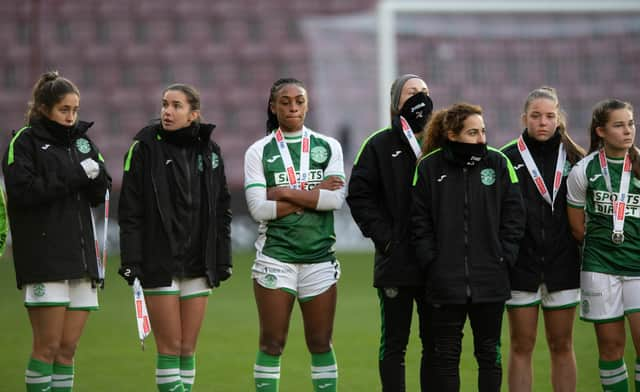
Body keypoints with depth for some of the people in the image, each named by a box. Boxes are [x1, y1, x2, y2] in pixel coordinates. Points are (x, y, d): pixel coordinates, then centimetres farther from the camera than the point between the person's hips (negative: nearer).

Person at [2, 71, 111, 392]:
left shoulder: (82, 140, 16)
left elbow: (100, 196, 14)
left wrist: (96, 174, -8)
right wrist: (74, 177, -15)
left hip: (81, 255, 6)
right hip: (43, 258, -6)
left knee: (68, 348, 5)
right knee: (48, 346, -8)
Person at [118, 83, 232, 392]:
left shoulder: (209, 150, 7)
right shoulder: (145, 147, -4)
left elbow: (222, 210, 12)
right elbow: (130, 210, -6)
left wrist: (222, 259, 8)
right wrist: (131, 260, -11)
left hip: (198, 262, 4)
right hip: (159, 260, -4)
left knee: (188, 348, 6)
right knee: (170, 347, -4)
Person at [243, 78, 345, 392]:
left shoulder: (328, 147, 7)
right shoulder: (259, 152, 2)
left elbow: (336, 199, -7)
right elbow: (259, 209, -10)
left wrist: (286, 193, -12)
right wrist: (316, 193, -10)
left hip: (319, 258, 2)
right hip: (275, 257, -2)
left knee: (321, 343, 5)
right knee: (272, 343, -2)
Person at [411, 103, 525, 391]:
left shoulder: (499, 163, 2)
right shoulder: (429, 166, 0)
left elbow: (514, 214, 4)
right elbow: (419, 220, 2)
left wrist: (504, 257, -3)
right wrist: (431, 259, -6)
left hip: (490, 279, 1)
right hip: (445, 280, -1)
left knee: (489, 351, 8)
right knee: (445, 353, 4)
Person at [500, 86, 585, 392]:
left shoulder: (573, 160, 5)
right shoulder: (507, 159, 0)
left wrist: (584, 254, 4)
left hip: (562, 265, 2)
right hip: (521, 266, -2)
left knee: (562, 346, 7)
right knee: (521, 346, 2)